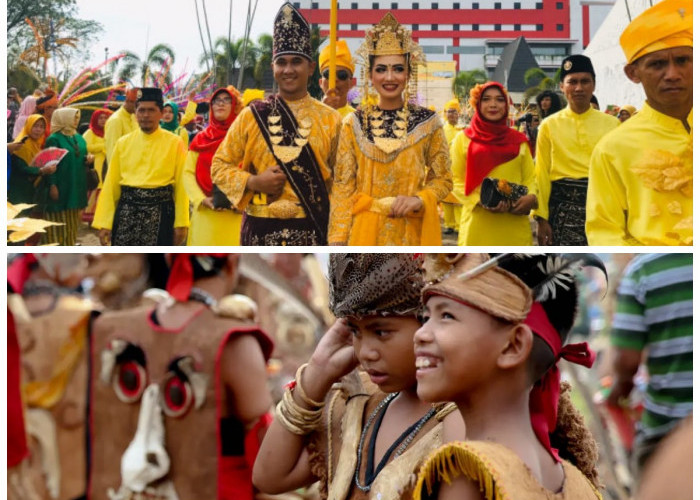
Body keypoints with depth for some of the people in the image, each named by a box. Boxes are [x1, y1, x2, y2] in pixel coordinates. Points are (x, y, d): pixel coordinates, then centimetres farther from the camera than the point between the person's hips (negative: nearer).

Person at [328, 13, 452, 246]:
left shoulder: (428, 122, 0)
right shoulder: (353, 123, 1)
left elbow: (443, 179, 6)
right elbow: (343, 186, 1)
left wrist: (419, 200, -13)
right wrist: (338, 240, -6)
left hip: (413, 232, 0)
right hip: (365, 230, 0)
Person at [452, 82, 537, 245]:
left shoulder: (519, 140, 14)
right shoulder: (464, 139, 7)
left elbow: (530, 178, 14)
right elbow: (456, 180, 3)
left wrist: (531, 197, -9)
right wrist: (480, 201, -14)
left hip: (515, 225, 3)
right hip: (478, 225, -2)